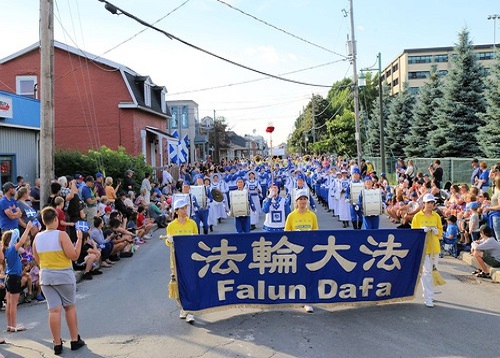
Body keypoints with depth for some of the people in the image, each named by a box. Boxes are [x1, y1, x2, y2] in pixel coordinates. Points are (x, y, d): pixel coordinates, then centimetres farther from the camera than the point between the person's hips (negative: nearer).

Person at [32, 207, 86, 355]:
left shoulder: (37, 237, 1)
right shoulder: (61, 235, -15)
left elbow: (37, 259, 12)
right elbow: (74, 255, -15)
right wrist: (79, 239, -7)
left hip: (45, 276, 4)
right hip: (64, 275, -4)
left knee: (54, 310, 6)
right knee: (70, 307, 11)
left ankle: (57, 344, 10)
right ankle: (75, 340, 19)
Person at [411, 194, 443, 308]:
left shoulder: (436, 216, 9)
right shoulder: (417, 216, -2)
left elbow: (440, 231, 14)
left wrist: (437, 231, -8)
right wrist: (422, 230, -18)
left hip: (435, 247, 4)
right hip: (423, 247, -4)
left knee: (433, 270, 11)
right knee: (426, 272, -9)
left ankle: (429, 294, 27)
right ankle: (428, 299, -7)